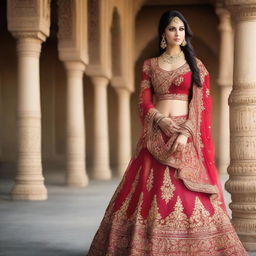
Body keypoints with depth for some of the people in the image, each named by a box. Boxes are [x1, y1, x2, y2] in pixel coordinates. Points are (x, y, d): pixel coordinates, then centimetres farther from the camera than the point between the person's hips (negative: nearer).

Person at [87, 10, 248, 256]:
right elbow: (144, 102, 4)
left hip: (187, 137, -1)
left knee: (190, 199, -6)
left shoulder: (196, 65, 7)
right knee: (150, 194, -2)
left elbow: (203, 105, 0)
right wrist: (164, 123, -14)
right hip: (156, 137, 2)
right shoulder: (150, 65, 11)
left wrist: (186, 133, -15)